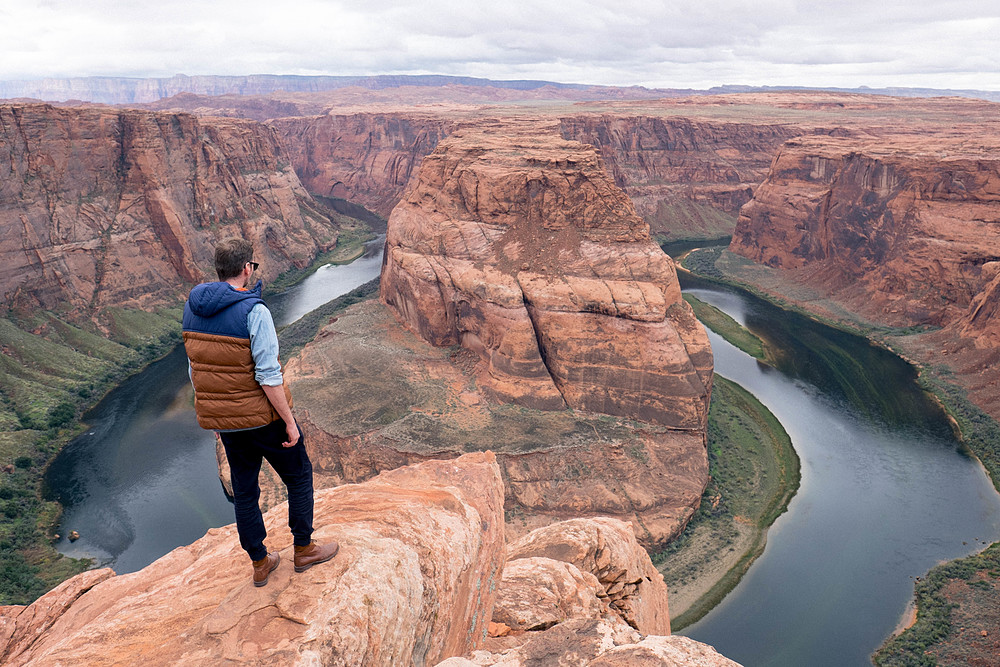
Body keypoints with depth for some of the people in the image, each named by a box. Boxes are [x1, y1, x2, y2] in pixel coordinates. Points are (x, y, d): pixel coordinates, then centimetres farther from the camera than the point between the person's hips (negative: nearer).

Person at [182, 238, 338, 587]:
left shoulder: (192, 308, 1)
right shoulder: (253, 311, -22)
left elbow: (196, 368, 9)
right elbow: (268, 375, -23)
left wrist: (213, 412, 20)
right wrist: (289, 422, -15)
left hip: (222, 420, 7)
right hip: (261, 415, -7)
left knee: (244, 488, 19)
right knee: (299, 475, 15)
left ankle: (259, 563, 33)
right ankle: (304, 549, 27)